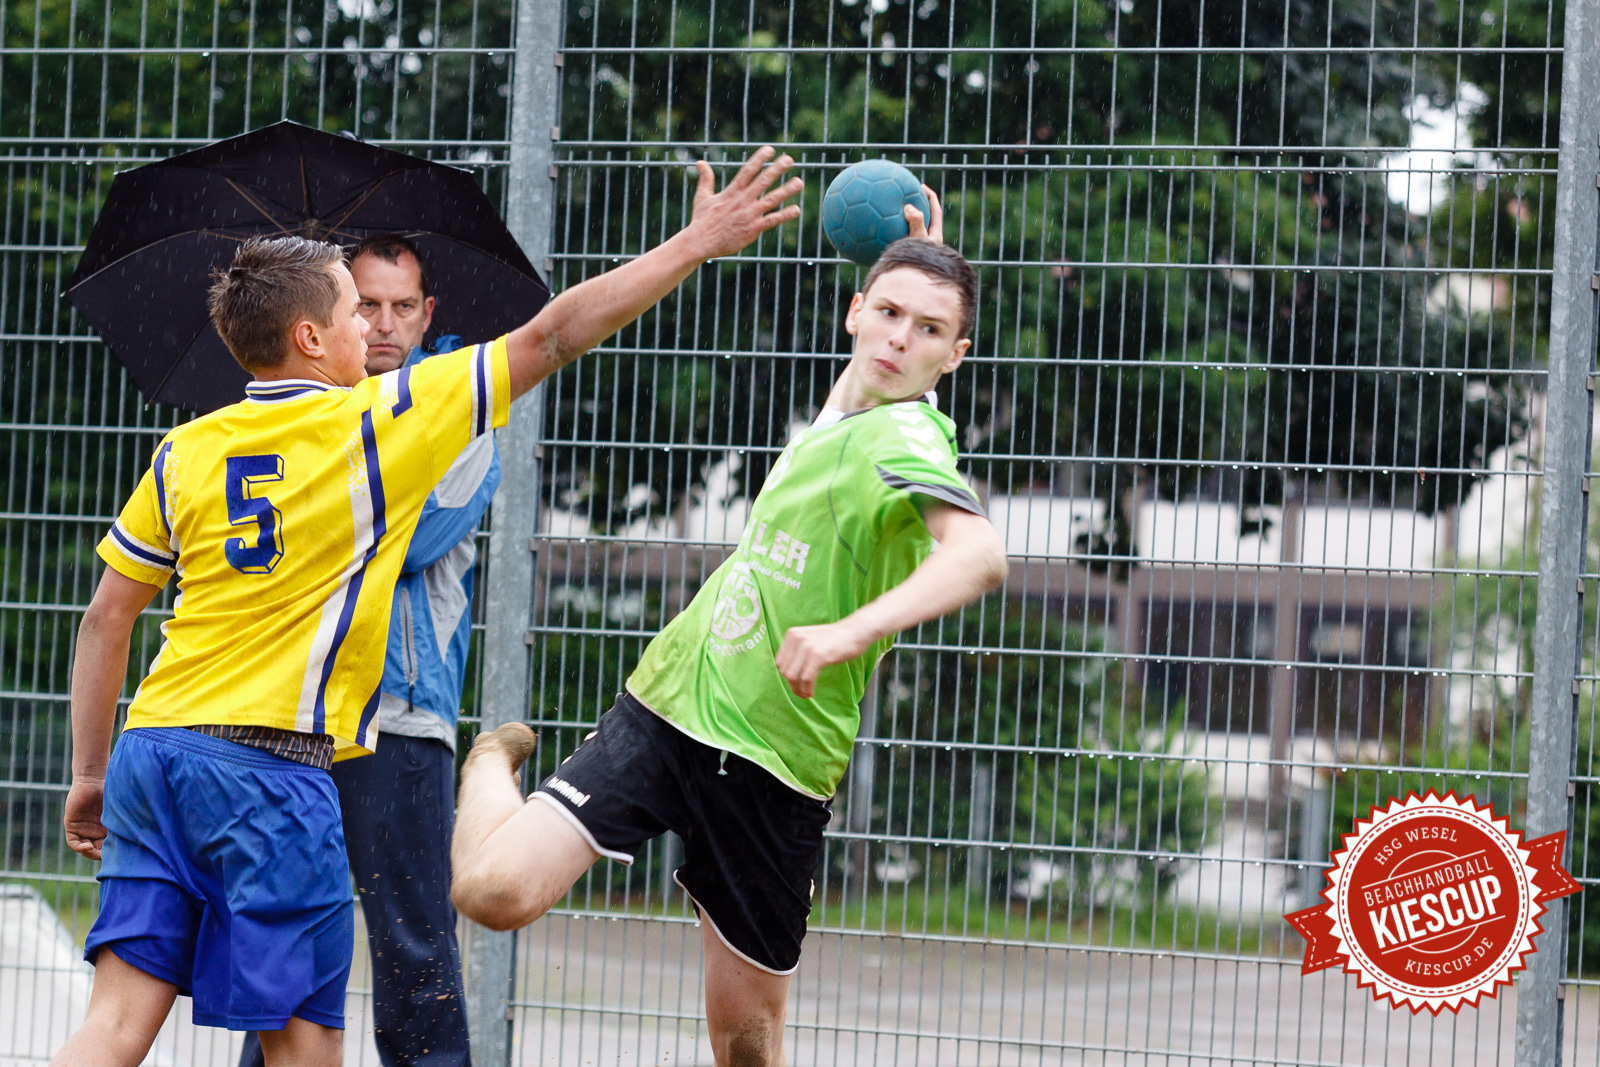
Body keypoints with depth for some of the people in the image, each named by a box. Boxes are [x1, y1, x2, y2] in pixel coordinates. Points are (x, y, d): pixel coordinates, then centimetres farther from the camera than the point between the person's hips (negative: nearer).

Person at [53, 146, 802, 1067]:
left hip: (153, 748, 5)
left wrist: (90, 774, 20)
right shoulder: (382, 421, -2)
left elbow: (106, 620, 12)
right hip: (272, 763, -5)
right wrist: (697, 244, 7)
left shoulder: (185, 452, 10)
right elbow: (552, 337, 1)